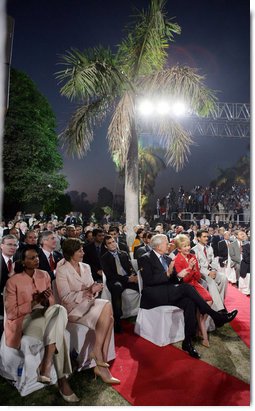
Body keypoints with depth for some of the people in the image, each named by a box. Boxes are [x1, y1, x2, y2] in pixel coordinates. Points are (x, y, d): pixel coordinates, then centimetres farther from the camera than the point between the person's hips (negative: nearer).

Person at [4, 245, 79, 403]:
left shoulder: (44, 275, 9)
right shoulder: (13, 281, -6)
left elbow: (51, 302, 11)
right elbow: (11, 313, -8)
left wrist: (45, 301, -15)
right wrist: (34, 302, -18)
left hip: (46, 314, 5)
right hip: (25, 319, -5)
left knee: (60, 310, -34)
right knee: (59, 334, -34)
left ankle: (46, 364, -36)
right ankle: (62, 380, -28)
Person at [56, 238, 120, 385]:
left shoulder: (86, 267, 12)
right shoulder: (62, 270, -7)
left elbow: (93, 290, 11)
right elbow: (65, 297, -14)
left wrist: (94, 289, -13)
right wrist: (88, 292, -21)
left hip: (89, 303, 6)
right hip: (73, 308, -6)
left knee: (107, 305, -25)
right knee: (107, 309, -25)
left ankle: (101, 364, -19)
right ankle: (98, 354, -11)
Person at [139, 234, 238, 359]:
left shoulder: (167, 259, 18)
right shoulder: (146, 259, -4)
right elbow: (148, 281, -15)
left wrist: (178, 276, -4)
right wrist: (167, 273, -23)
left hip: (168, 294, 7)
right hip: (154, 295, -7)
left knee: (189, 303, -24)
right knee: (187, 287, -25)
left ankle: (187, 341, -18)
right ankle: (216, 316, -15)